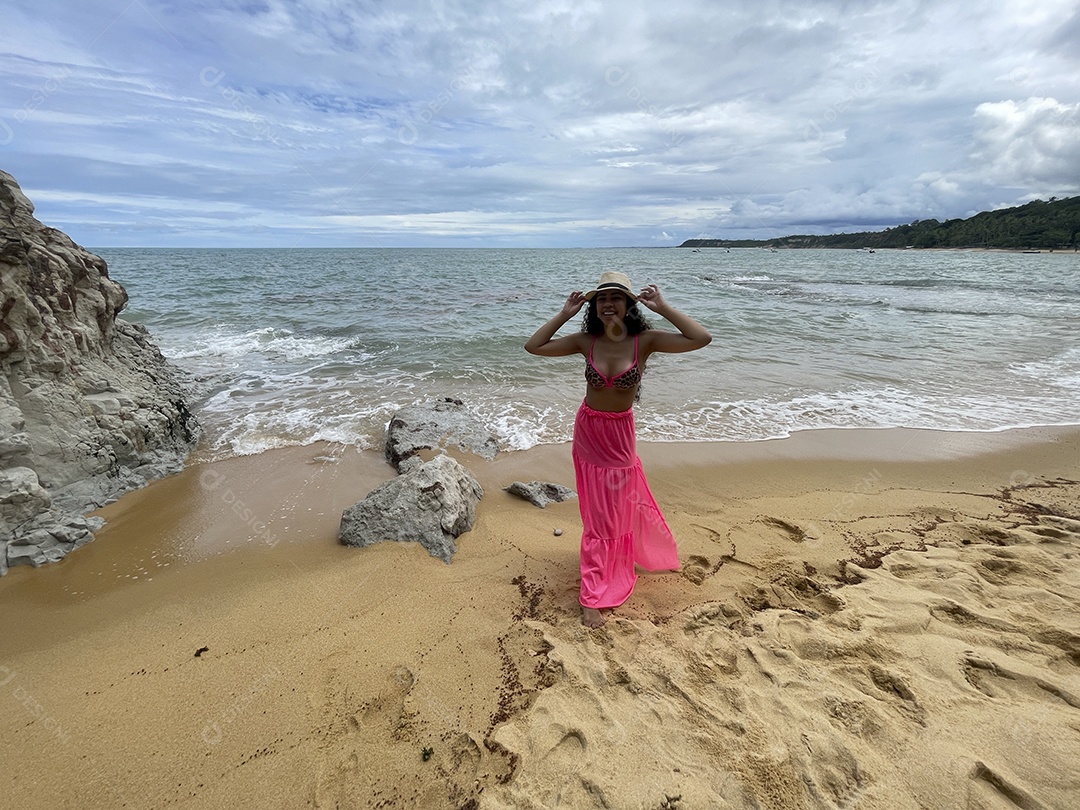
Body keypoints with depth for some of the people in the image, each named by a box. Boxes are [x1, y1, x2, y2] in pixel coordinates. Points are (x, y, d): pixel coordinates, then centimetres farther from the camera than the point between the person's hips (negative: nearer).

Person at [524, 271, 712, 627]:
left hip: (620, 432, -1)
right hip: (588, 431, 1)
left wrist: (662, 307, -22)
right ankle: (593, 597, 31)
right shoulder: (586, 341, -11)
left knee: (622, 503, 16)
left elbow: (701, 339, -26)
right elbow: (533, 346, -10)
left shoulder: (644, 340, -16)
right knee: (597, 511, 12)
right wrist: (565, 314, -12)